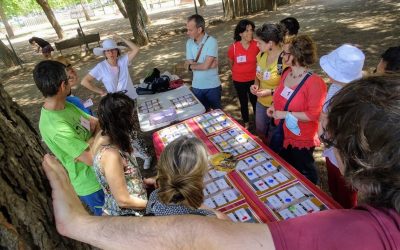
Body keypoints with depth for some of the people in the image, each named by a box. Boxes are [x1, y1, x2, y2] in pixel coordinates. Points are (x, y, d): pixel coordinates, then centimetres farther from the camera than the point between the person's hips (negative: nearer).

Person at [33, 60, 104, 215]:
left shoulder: (66, 106, -4)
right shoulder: (56, 127, -33)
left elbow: (96, 122, 6)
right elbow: (91, 158, -32)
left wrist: (95, 125, -17)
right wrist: (95, 137, -14)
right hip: (91, 184, -8)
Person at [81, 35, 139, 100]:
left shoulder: (123, 60, -5)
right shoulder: (101, 67, -12)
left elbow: (136, 49, -13)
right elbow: (84, 82, -12)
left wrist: (121, 38, -12)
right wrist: (102, 92, -10)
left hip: (131, 98, 3)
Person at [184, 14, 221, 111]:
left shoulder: (211, 42, -16)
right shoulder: (189, 43, 1)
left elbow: (205, 66, -23)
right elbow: (188, 64, -7)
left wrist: (191, 65, -7)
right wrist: (209, 64, -15)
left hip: (212, 86, -4)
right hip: (196, 86, 5)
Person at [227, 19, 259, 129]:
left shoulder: (256, 45, -15)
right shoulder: (233, 47, -18)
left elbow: (258, 61, 4)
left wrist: (251, 70, 13)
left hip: (253, 79, 0)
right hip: (239, 81, 0)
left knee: (255, 101, 14)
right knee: (243, 103, 18)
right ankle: (246, 123, 38)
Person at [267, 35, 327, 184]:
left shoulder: (314, 82, -28)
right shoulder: (287, 73, -2)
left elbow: (314, 114, -28)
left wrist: (286, 114, -28)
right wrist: (275, 107, -3)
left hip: (302, 139, -8)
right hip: (283, 134, 8)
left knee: (305, 174, 18)